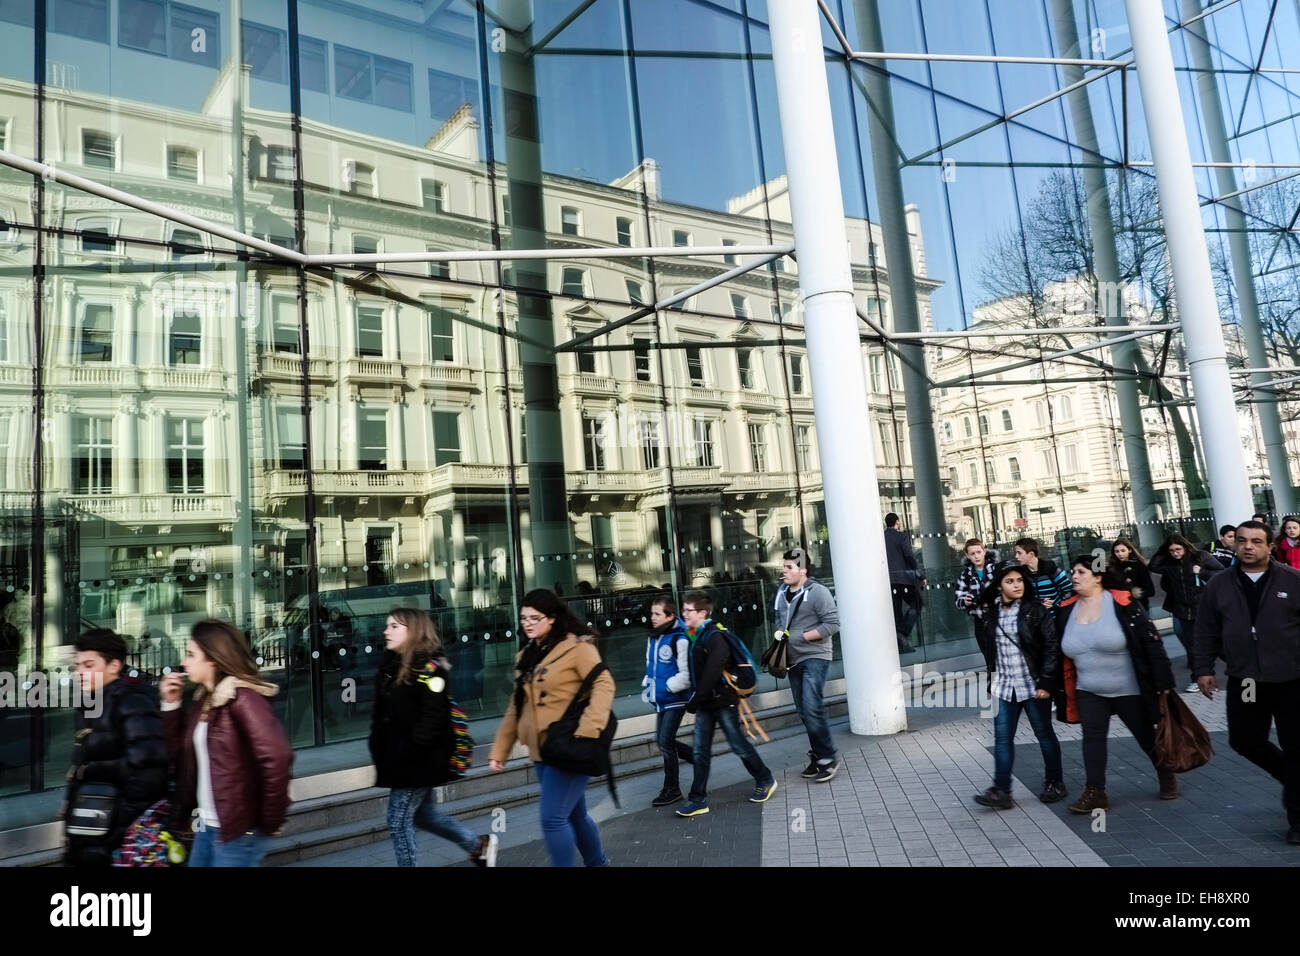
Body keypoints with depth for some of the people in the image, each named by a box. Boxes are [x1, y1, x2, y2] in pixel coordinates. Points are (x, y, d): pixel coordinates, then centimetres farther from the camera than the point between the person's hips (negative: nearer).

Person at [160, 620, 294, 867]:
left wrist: (270, 821, -19)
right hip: (207, 827, 8)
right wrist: (171, 705, 5)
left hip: (237, 831, -8)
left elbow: (277, 756, -28)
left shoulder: (242, 698, -18)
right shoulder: (204, 699, 9)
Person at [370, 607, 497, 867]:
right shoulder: (390, 665, 8)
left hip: (419, 761, -9)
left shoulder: (428, 668, -18)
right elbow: (382, 713, 14)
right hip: (397, 758, 9)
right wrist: (378, 749, 9)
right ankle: (478, 845, 35)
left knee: (399, 821, 0)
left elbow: (433, 718, -23)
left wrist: (410, 755, -24)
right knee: (422, 812, 19)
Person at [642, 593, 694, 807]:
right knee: (662, 741, 13)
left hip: (675, 700, -8)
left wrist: (667, 687, -20)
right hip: (659, 700, 8)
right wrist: (648, 685, 10)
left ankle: (672, 790, 10)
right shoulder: (653, 638, 8)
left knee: (665, 742, -6)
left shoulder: (679, 640, -18)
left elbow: (687, 674, -18)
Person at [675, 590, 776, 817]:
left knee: (739, 745, 5)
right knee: (701, 751, 7)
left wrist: (695, 700, -20)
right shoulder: (695, 636, 8)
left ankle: (765, 781, 26)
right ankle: (698, 800, 12)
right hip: (705, 704, 8)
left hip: (722, 700, -8)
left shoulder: (715, 636, -19)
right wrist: (695, 701, 11)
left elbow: (711, 673, -24)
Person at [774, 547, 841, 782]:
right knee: (804, 712, 12)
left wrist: (802, 637, -18)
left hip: (815, 657, -8)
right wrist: (780, 633, 5)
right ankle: (819, 756, 24)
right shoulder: (782, 593, 11)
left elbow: (833, 624, -16)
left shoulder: (817, 592, -12)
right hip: (793, 660, 8)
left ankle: (828, 759, -2)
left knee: (812, 708, -15)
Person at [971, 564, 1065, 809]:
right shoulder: (989, 614, 4)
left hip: (1033, 685, -3)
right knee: (1002, 738, 0)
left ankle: (1055, 783, 28)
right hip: (1003, 687, 3)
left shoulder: (1035, 610, -6)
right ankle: (1001, 790, 2)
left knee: (1044, 734, 11)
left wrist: (1046, 682, -14)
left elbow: (1051, 647, -9)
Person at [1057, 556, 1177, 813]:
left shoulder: (1122, 603, -15)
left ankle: (1167, 776, 38)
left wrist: (1163, 680, -14)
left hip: (1129, 691, -4)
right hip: (1089, 692, 4)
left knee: (1147, 737, 13)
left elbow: (1151, 641, -13)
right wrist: (1065, 690, 8)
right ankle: (1095, 793, 3)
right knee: (1092, 738, -3)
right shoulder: (1067, 610, 0)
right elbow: (1062, 651, 10)